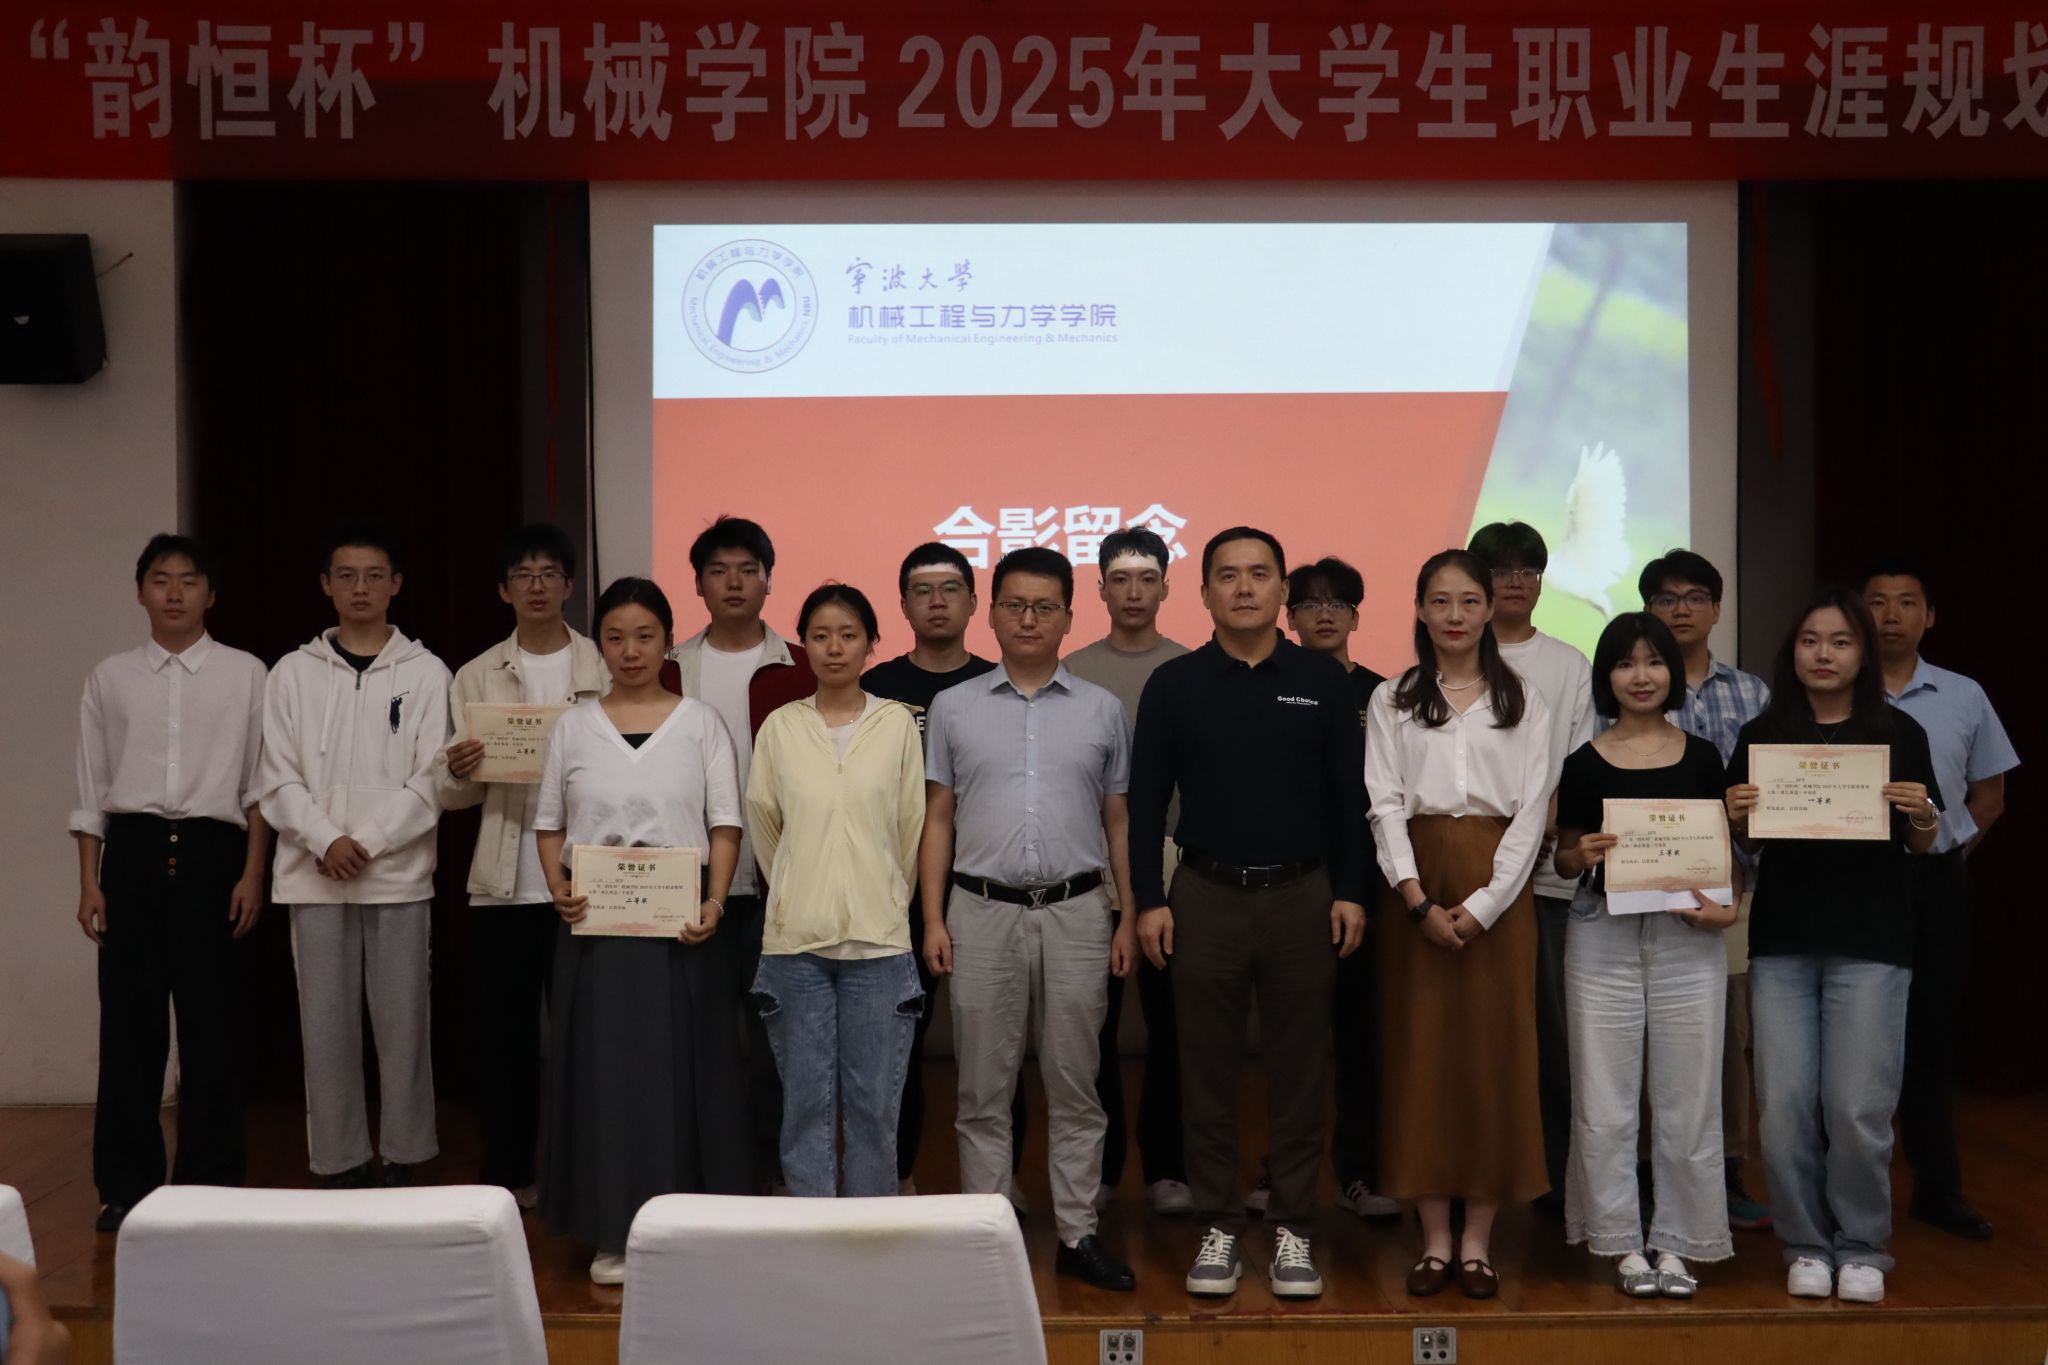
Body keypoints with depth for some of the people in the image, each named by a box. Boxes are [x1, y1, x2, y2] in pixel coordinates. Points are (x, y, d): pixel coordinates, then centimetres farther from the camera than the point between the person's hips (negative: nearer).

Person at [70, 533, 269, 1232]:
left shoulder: (245, 674, 3)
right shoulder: (110, 677, 8)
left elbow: (259, 782, 3)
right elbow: (92, 786, 9)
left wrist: (253, 873, -2)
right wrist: (89, 881, 4)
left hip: (211, 850, -1)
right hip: (132, 851, 1)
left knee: (211, 1024, 2)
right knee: (129, 1022, 4)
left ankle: (210, 1182, 13)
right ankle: (126, 1185, 15)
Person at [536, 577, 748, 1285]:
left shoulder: (701, 723, 3)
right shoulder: (572, 726, 8)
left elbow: (725, 825, 0)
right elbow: (550, 825, 9)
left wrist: (715, 902, -14)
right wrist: (559, 891, -8)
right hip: (595, 922, 1)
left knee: (680, 1066, 2)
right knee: (604, 1066, 4)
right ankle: (613, 1233, 14)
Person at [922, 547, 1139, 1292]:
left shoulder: (1101, 710, 7)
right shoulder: (954, 708, 6)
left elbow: (1118, 823, 9)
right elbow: (938, 820, 6)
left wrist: (1129, 916, 3)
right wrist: (932, 920, -1)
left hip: (1076, 911, 0)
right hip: (982, 911, 0)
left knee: (1074, 1085, 7)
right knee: (983, 1088, 5)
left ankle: (1078, 1233, 16)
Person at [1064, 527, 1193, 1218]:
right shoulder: (1070, 673, 6)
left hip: (1173, 867, 0)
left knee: (1170, 1020, 5)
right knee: (1093, 1023, 5)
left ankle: (1166, 1167, 16)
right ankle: (1095, 1168, 17)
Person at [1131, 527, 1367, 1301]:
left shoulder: (1322, 681, 3)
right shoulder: (1173, 685, 2)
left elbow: (1348, 795, 4)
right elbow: (1146, 800, 3)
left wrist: (1350, 892, -2)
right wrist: (1149, 901, -3)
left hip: (1304, 896, 0)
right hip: (1205, 896, 0)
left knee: (1297, 1069, 6)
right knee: (1207, 1070, 5)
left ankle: (1293, 1230, 16)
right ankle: (1218, 1227, 16)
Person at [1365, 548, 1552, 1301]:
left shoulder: (1523, 701, 6)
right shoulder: (1391, 701, 7)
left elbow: (1533, 809, 0)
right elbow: (1385, 803, -1)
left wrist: (1485, 903, -11)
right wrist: (1418, 899, -13)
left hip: (1496, 888, 0)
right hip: (1417, 887, 0)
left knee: (1493, 1054, 0)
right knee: (1419, 1052, 1)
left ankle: (1477, 1242, 8)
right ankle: (1434, 1240, 8)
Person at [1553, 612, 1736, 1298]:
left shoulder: (1702, 758, 7)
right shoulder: (1583, 763, 3)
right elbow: (1564, 858, 8)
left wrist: (1728, 908, -7)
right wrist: (1583, 855, -14)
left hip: (1688, 938, 1)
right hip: (1604, 938, -1)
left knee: (1686, 1096, 4)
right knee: (1605, 1098, 3)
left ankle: (1676, 1241, 16)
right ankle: (1624, 1241, 15)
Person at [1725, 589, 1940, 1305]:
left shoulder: (1897, 733, 3)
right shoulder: (1762, 735, 7)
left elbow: (1922, 844, 8)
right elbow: (1743, 842, 10)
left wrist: (1921, 815, -14)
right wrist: (1736, 816, -11)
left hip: (1869, 942, -2)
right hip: (1782, 939, 2)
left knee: (1858, 1108, -3)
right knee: (1784, 1106, 1)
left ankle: (1862, 1249, 15)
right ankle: (1806, 1245, 17)